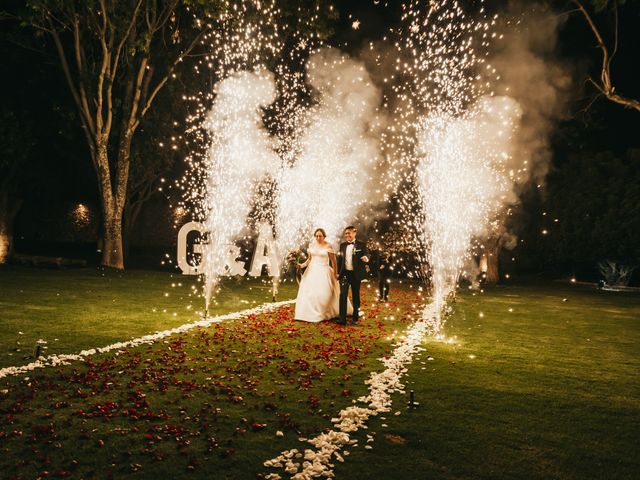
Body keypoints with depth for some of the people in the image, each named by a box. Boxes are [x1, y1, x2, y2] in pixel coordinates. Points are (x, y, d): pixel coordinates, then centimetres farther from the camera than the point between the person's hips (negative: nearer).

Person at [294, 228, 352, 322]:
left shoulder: (328, 246, -6)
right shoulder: (312, 245, 6)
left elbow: (333, 260, -4)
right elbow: (309, 259, 13)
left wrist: (335, 273, -5)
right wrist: (303, 265, -6)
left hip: (323, 271, -4)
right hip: (312, 271, 4)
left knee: (323, 293, -9)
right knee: (308, 292, 0)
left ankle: (320, 315, 3)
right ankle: (309, 313, 8)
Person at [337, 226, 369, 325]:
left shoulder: (361, 245, -1)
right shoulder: (342, 245, 10)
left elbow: (366, 255, -11)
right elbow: (340, 259, 15)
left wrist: (366, 258, -36)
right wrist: (338, 272, 13)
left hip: (356, 274, -2)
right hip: (345, 273, 2)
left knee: (356, 296, 7)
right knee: (343, 295, -7)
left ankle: (355, 318, 19)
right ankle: (342, 319, -7)